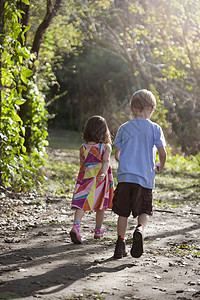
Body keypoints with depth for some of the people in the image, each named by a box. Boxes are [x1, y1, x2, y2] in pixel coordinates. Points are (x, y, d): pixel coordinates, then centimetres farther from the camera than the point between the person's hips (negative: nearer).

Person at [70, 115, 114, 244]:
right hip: (101, 179, -2)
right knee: (101, 206, 15)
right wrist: (103, 173, -29)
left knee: (81, 204, -5)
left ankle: (76, 225, -28)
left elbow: (82, 164, 11)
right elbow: (106, 161, -18)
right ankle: (98, 230, 28)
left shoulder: (83, 148, 4)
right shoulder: (106, 147, -3)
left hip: (86, 177, 2)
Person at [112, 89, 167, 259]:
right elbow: (162, 153, -4)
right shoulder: (155, 128, 0)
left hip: (125, 176, 1)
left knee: (123, 212, 11)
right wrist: (160, 167, 16)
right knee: (144, 211, 8)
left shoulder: (124, 128, 5)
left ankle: (121, 243, 8)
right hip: (145, 177, -1)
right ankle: (140, 229, -21)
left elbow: (117, 155, 6)